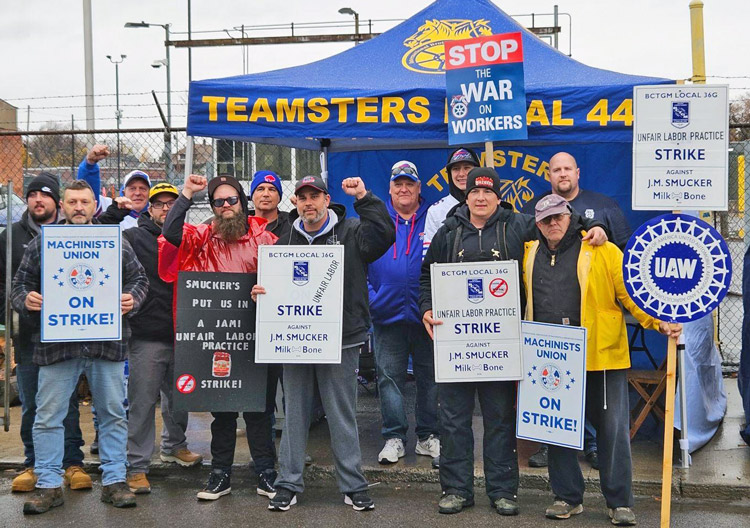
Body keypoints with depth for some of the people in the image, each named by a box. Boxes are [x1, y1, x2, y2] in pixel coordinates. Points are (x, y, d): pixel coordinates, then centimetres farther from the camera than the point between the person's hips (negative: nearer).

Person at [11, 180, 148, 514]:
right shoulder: (41, 244, 8)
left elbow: (139, 279, 11)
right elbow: (20, 284, 10)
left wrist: (132, 299, -9)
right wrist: (26, 300, -11)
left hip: (107, 343, 0)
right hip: (56, 344, 0)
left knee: (113, 413, 7)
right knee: (48, 417, 3)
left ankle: (114, 481, 18)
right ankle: (49, 485, 15)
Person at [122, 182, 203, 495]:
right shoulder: (133, 238, 0)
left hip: (183, 335, 5)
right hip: (147, 336, -5)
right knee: (143, 402, -3)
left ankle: (175, 445, 40)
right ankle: (137, 466, 5)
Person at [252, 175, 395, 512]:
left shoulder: (350, 232, 2)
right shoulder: (287, 241, 13)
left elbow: (384, 235, -16)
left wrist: (364, 198, -17)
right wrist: (260, 292, -1)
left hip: (340, 340, -3)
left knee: (342, 415, 4)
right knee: (294, 413, 10)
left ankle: (353, 486, 15)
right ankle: (289, 484, 19)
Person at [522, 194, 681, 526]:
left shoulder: (603, 253, -2)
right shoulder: (531, 255, 11)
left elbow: (631, 293, -5)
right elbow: (526, 301, 23)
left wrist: (659, 322, -19)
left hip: (601, 355, -3)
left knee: (612, 428, 2)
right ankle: (567, 497, 23)